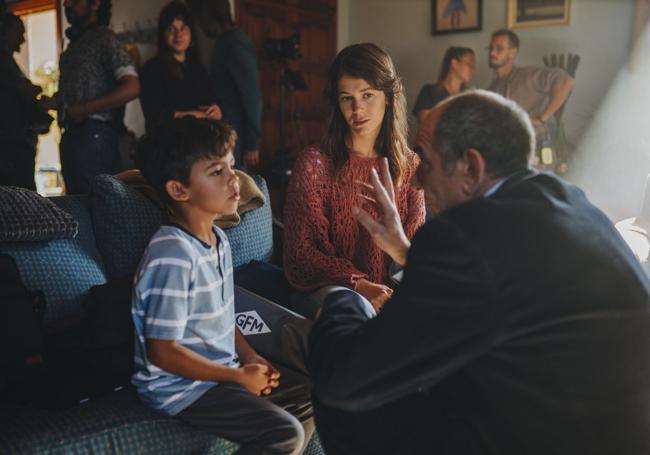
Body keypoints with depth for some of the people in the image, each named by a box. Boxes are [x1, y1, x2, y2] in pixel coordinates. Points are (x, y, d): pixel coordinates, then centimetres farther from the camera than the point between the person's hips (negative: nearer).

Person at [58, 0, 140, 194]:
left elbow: (132, 88, -15)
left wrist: (83, 109, -14)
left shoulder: (104, 38, -3)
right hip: (72, 134, 8)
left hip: (93, 135, -8)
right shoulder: (75, 42, 20)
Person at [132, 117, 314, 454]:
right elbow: (162, 351, -24)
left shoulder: (218, 240, 3)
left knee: (310, 394, 11)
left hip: (219, 368, 9)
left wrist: (249, 356, 0)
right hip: (180, 386, -9)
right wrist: (238, 376, -17)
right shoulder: (173, 257, -26)